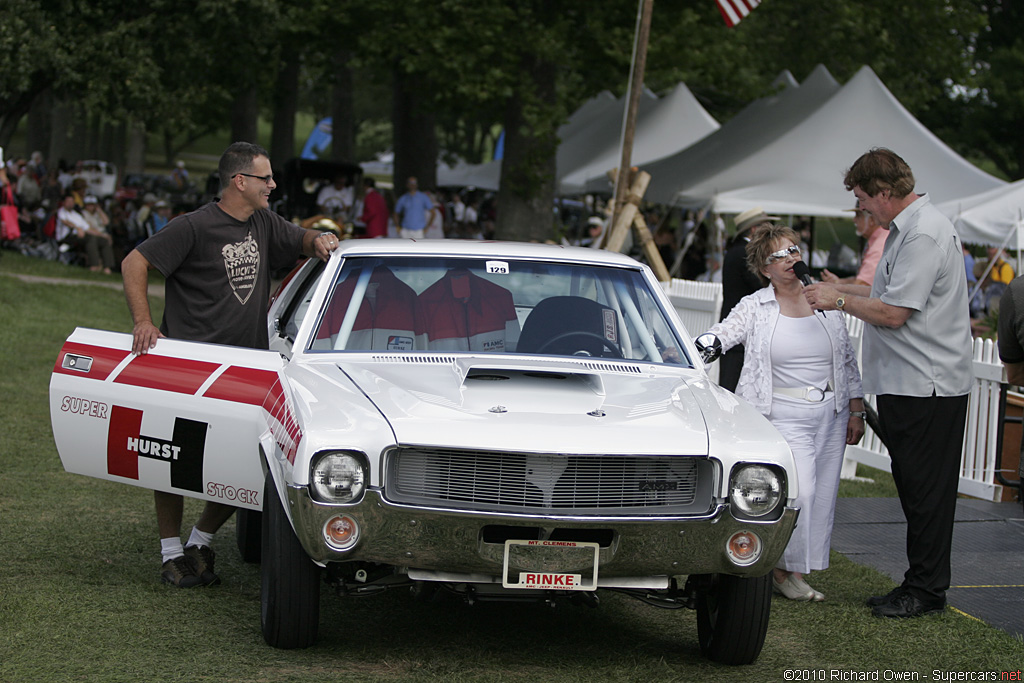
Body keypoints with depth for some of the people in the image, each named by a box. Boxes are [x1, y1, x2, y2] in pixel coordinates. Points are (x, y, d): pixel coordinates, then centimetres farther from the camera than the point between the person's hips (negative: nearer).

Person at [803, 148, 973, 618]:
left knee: (926, 490, -4)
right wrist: (840, 290, 22)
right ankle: (919, 585, 18)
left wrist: (841, 301, -7)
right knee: (914, 488, 12)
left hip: (926, 386, -10)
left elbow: (893, 314, -20)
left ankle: (926, 591, 1)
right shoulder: (907, 228, 15)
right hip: (908, 382, 10)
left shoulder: (924, 235, -18)